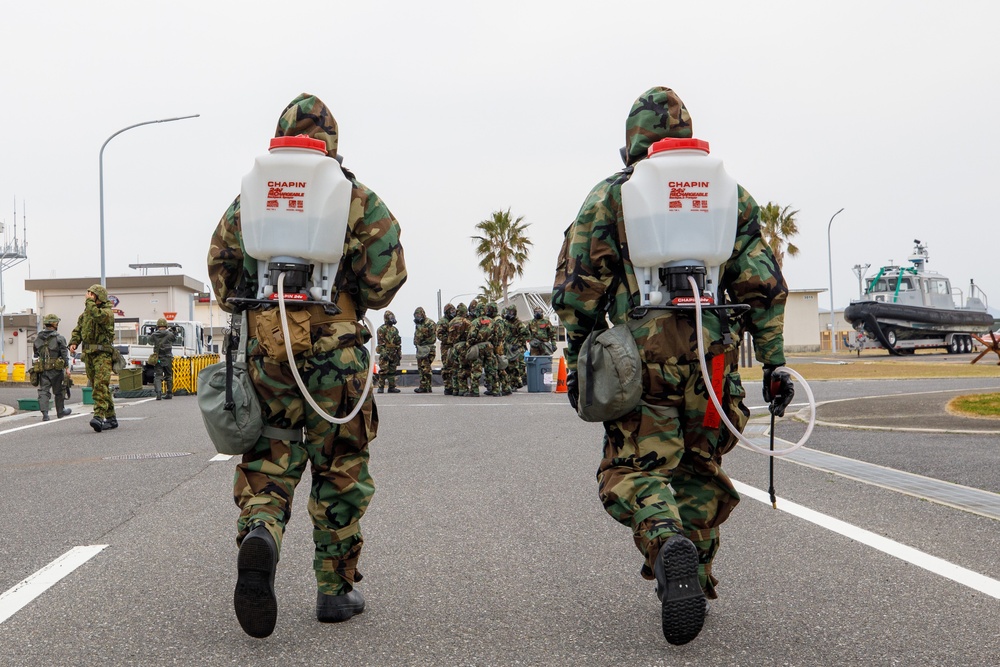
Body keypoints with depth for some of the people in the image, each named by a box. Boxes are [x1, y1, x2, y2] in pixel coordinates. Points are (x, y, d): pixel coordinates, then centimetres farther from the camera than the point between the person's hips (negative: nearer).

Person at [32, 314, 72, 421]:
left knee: (43, 391, 0)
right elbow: (64, 354, -10)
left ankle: (44, 413, -14)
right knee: (59, 391, 13)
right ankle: (60, 411, 25)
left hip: (42, 369, 3)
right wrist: (67, 368, -6)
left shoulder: (38, 338, 8)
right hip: (56, 369, -3)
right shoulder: (59, 338, -7)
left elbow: (36, 354, 15)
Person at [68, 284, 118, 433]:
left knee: (100, 385, -20)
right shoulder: (85, 313, 16)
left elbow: (97, 315, -30)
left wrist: (90, 301, -16)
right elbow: (77, 330, 17)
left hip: (102, 354, -8)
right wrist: (73, 343, -1)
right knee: (99, 387, 9)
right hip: (88, 354, 8)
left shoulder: (107, 312, -8)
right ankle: (111, 419, 15)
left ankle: (99, 416, -29)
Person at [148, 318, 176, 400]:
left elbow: (150, 342, 15)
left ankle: (158, 392, -23)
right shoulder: (170, 334, -7)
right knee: (168, 376, 14)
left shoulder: (154, 335, -4)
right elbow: (175, 340, 13)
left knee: (158, 376, -2)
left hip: (158, 359, 0)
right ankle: (169, 393, 20)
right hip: (168, 359, 0)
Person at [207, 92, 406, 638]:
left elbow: (221, 262, 7)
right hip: (336, 356, -1)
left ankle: (259, 535, -22)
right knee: (340, 471, 10)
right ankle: (336, 589, 16)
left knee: (267, 462, 9)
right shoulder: (355, 197, 2)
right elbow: (388, 266, -7)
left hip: (265, 352, 2)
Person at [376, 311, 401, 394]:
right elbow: (380, 343, -10)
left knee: (392, 371, 8)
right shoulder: (382, 329, -4)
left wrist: (399, 353, 16)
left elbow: (398, 343, 21)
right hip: (385, 353, -7)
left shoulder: (395, 329, 17)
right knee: (383, 370, -9)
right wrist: (383, 353, -18)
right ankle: (381, 387, -4)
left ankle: (392, 387, 12)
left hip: (394, 354, 7)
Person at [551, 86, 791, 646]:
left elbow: (577, 290, 3)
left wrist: (577, 360, 10)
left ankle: (668, 542, -28)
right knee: (700, 468, 19)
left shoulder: (608, 196, 8)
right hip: (715, 354, 3)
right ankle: (695, 579, 18)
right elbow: (762, 283, 7)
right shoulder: (728, 194, 13)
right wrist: (774, 361, 10)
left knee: (633, 469, 1)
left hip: (643, 355, -2)